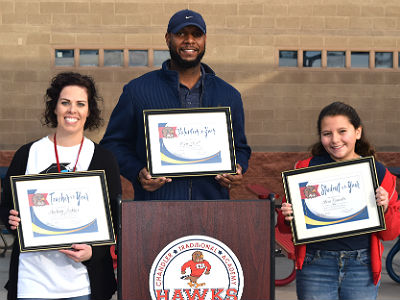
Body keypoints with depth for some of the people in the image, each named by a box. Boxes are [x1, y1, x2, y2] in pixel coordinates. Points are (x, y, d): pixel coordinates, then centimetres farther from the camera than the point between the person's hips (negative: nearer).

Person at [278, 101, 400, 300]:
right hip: (315, 267, 0)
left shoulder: (379, 173, 3)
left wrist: (384, 210, -13)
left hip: (362, 268, 1)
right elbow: (285, 227, 8)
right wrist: (287, 218, -14)